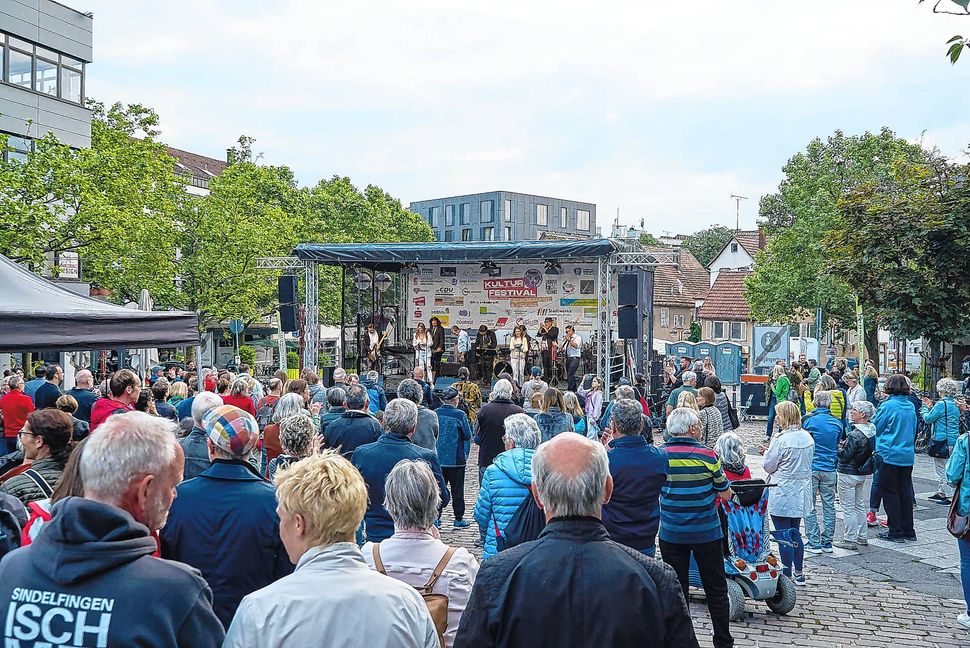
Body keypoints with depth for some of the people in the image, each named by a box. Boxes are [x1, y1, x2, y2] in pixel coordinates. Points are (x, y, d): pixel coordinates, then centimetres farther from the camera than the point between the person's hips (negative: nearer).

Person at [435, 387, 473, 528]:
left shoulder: (434, 414, -2)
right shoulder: (460, 415, -12)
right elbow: (467, 436, -6)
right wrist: (465, 454, 9)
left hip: (438, 458, 3)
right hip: (456, 459, -3)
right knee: (457, 489, 7)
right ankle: (459, 519, 12)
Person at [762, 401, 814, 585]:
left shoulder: (781, 439, -19)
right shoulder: (807, 437, 4)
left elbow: (769, 466, -12)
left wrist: (766, 453, 8)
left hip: (782, 495, -8)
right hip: (801, 494, 8)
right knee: (795, 533, 19)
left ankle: (787, 577, 7)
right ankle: (799, 573, 26)